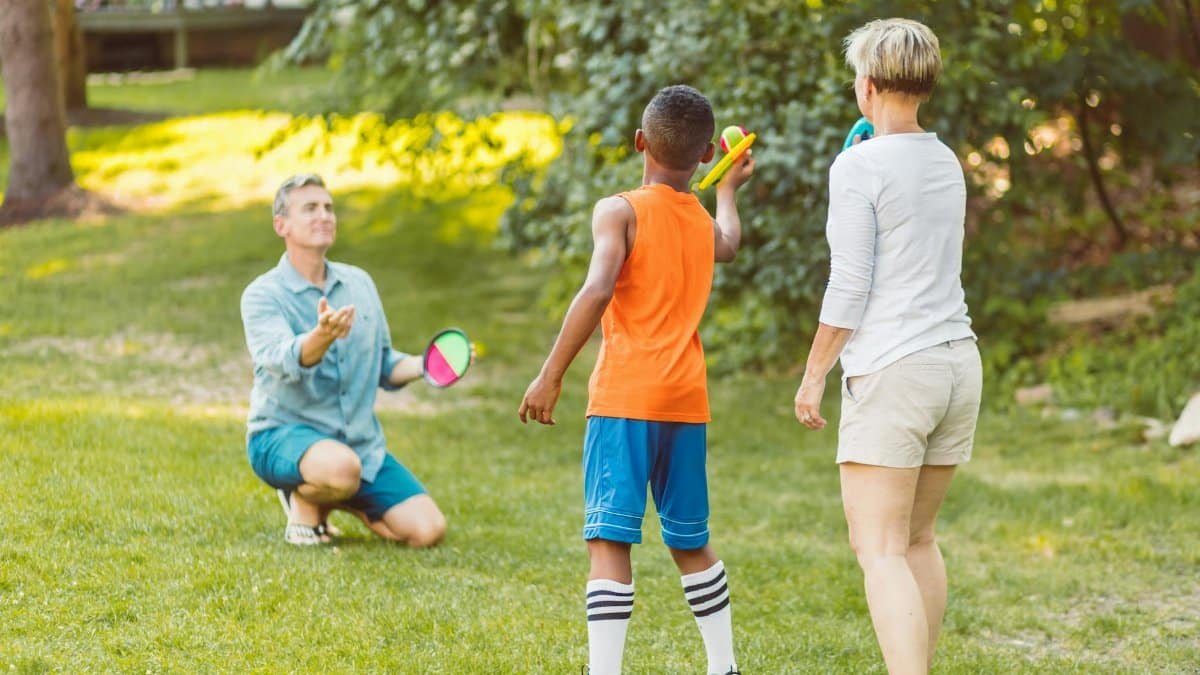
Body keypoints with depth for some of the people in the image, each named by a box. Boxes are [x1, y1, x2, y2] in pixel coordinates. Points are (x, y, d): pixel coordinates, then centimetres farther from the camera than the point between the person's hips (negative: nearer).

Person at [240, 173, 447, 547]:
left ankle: (345, 502, 17)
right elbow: (284, 361, -28)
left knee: (427, 530, -11)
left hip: (361, 442, 6)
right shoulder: (263, 294, -9)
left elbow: (384, 367, 18)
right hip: (282, 435, -6)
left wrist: (424, 365, -3)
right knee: (342, 467, -40)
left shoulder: (359, 283, 10)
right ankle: (304, 504, -4)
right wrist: (322, 336, -50)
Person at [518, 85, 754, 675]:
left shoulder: (619, 211, -5)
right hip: (687, 399, 6)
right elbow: (728, 243, 41)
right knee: (691, 543, 21)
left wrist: (551, 375, -19)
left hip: (625, 399, -6)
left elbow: (597, 290, -21)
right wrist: (728, 189, 60)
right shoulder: (702, 220, 15)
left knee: (609, 543, -11)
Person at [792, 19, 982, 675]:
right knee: (916, 539, 16)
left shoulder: (859, 167, -9)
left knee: (881, 550, -9)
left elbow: (849, 287, -11)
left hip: (891, 373, -7)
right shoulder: (946, 162, 13)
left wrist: (813, 374, -2)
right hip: (958, 362, 8)